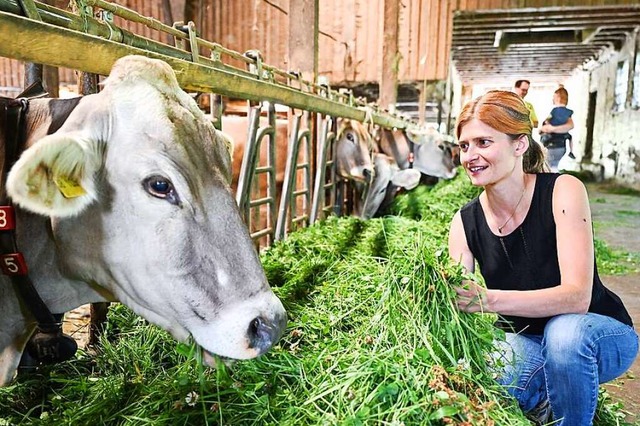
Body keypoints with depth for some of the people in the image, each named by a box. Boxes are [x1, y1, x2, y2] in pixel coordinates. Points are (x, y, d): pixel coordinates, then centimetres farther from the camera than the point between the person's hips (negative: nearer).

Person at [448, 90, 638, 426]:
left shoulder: (562, 190, -20)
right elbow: (459, 311, -12)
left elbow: (577, 297, -29)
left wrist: (489, 300, -44)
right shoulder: (465, 222, -9)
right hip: (525, 343, 3)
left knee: (563, 330, -37)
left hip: (601, 335, -2)